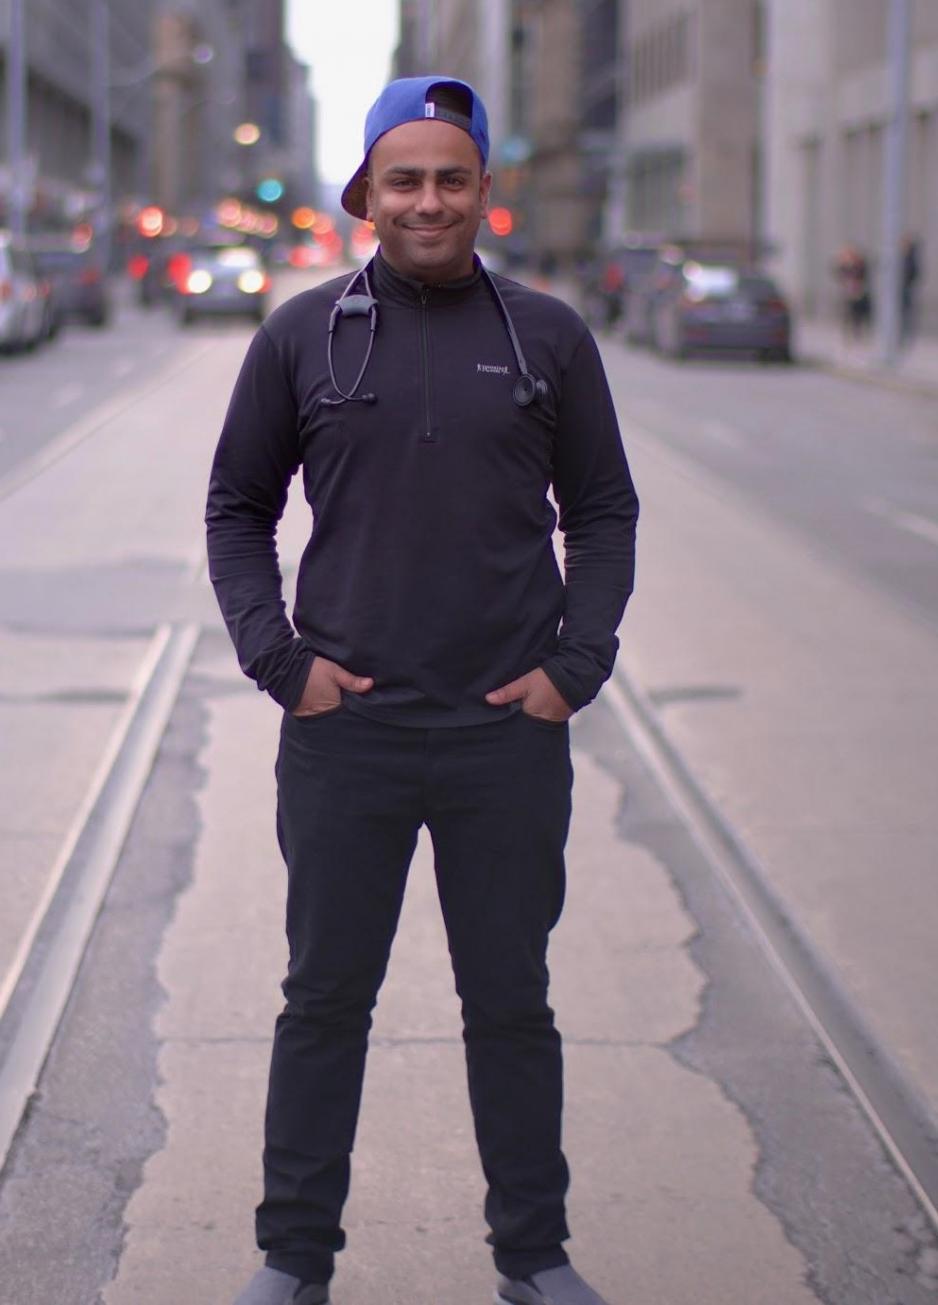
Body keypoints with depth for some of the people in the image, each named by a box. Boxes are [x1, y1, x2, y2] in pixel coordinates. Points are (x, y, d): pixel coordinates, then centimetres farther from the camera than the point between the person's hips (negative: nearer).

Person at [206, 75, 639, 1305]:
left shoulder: (549, 337, 4)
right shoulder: (301, 337, 3)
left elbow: (604, 513, 10)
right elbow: (237, 508, 9)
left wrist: (574, 665, -2)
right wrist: (279, 659, -2)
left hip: (510, 737, 0)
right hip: (343, 730, 0)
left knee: (512, 1005, 10)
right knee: (324, 998, 8)